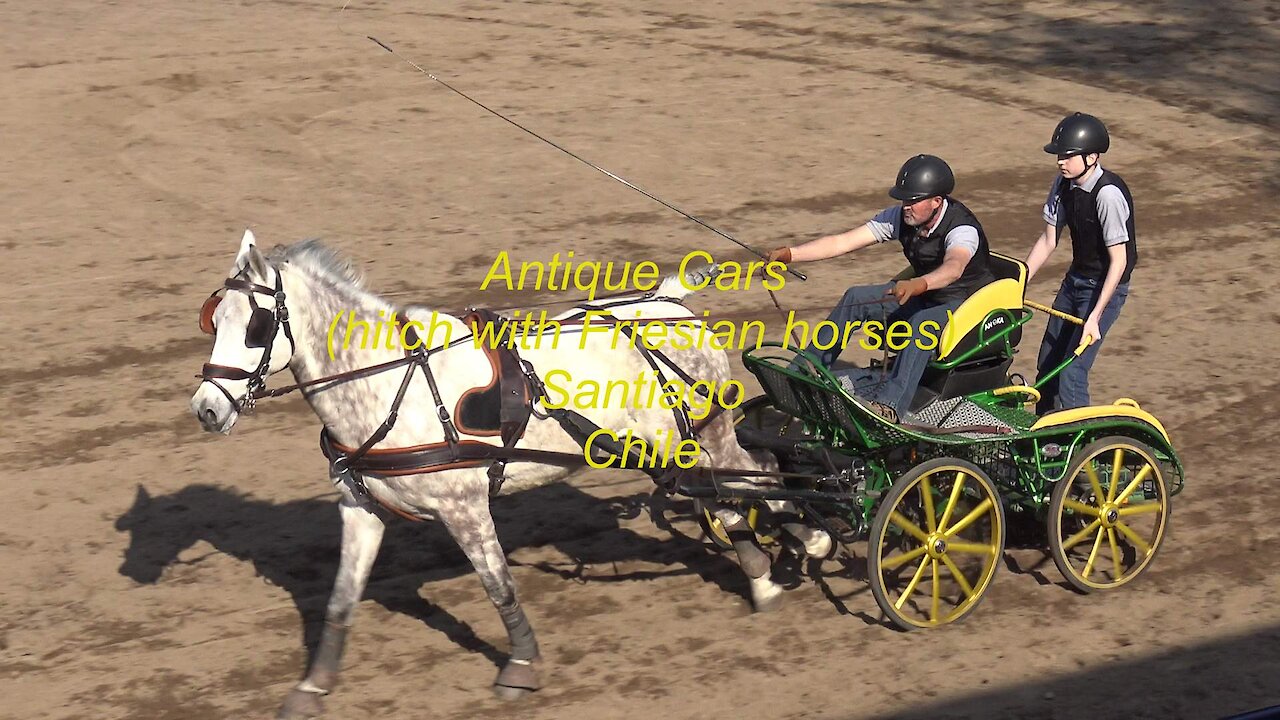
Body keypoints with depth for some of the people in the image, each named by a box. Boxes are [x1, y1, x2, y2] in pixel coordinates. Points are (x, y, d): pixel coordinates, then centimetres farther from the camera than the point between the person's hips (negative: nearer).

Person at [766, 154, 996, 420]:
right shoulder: (899, 217, -8)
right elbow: (842, 242, -12)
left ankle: (890, 403, -51)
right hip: (924, 295, 7)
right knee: (856, 298, -9)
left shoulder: (963, 229, -27)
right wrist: (789, 254, -23)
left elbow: (954, 267, -50)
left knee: (923, 322, -39)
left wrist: (918, 285, -70)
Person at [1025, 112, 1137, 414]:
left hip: (1105, 287, -8)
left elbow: (1119, 260, -24)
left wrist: (1094, 317, -27)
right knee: (1047, 365, 13)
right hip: (1074, 280, 8)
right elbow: (1049, 240, 6)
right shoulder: (1064, 183, -3)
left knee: (1071, 373, -15)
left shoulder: (1108, 193, -26)